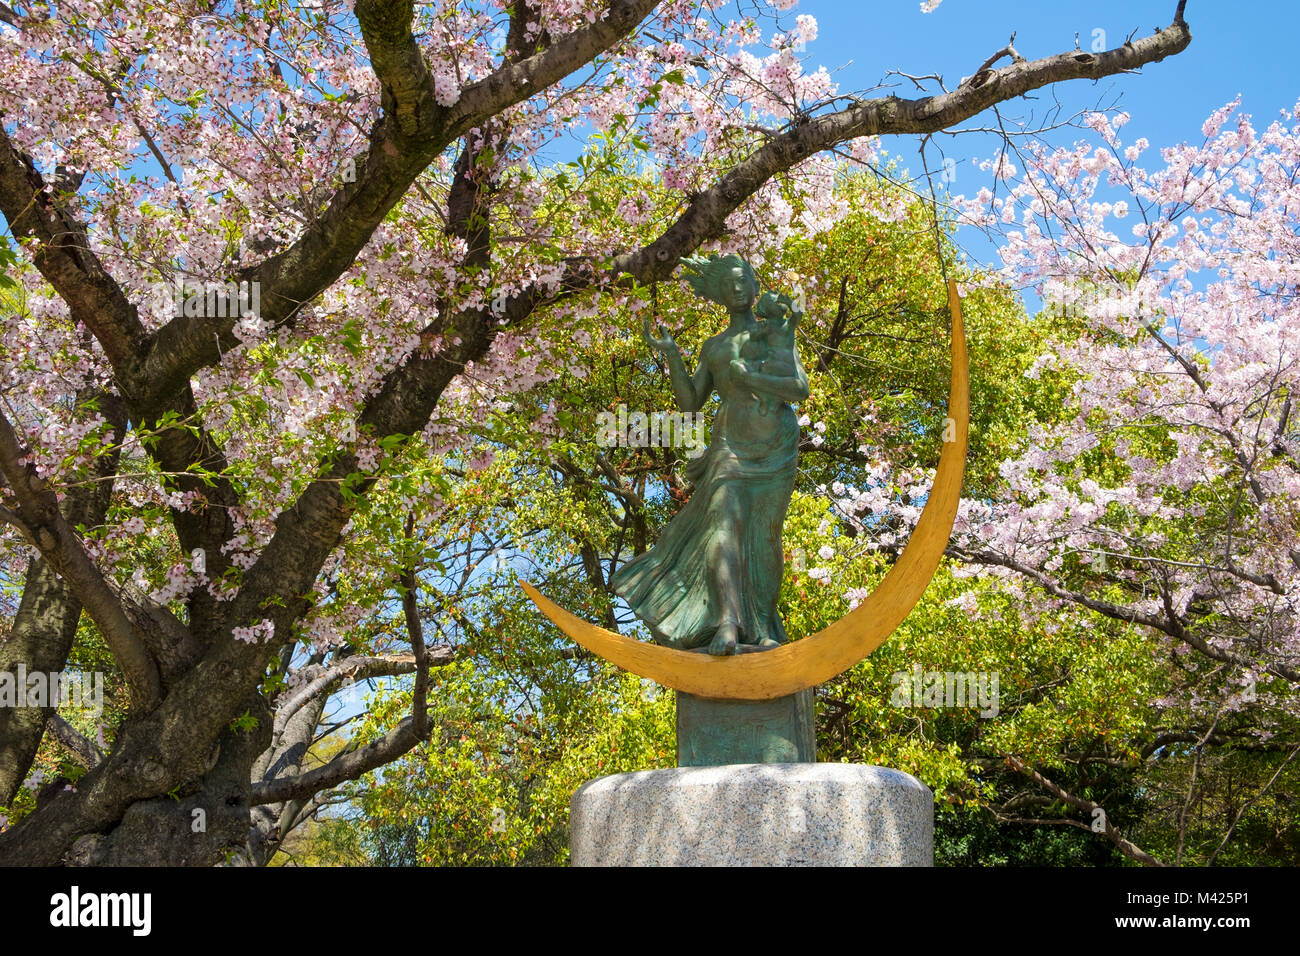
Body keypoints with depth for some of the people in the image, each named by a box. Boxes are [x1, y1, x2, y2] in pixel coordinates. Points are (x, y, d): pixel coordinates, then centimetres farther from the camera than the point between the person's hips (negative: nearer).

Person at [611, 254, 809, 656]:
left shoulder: (777, 333, 10)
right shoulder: (713, 347, 19)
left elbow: (801, 389, -3)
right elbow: (689, 402, 11)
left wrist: (750, 378, -13)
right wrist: (671, 354, 0)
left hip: (777, 448, -1)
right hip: (731, 446, 1)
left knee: (765, 533, -5)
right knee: (725, 524, -20)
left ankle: (764, 627, 0)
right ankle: (728, 626, -34)